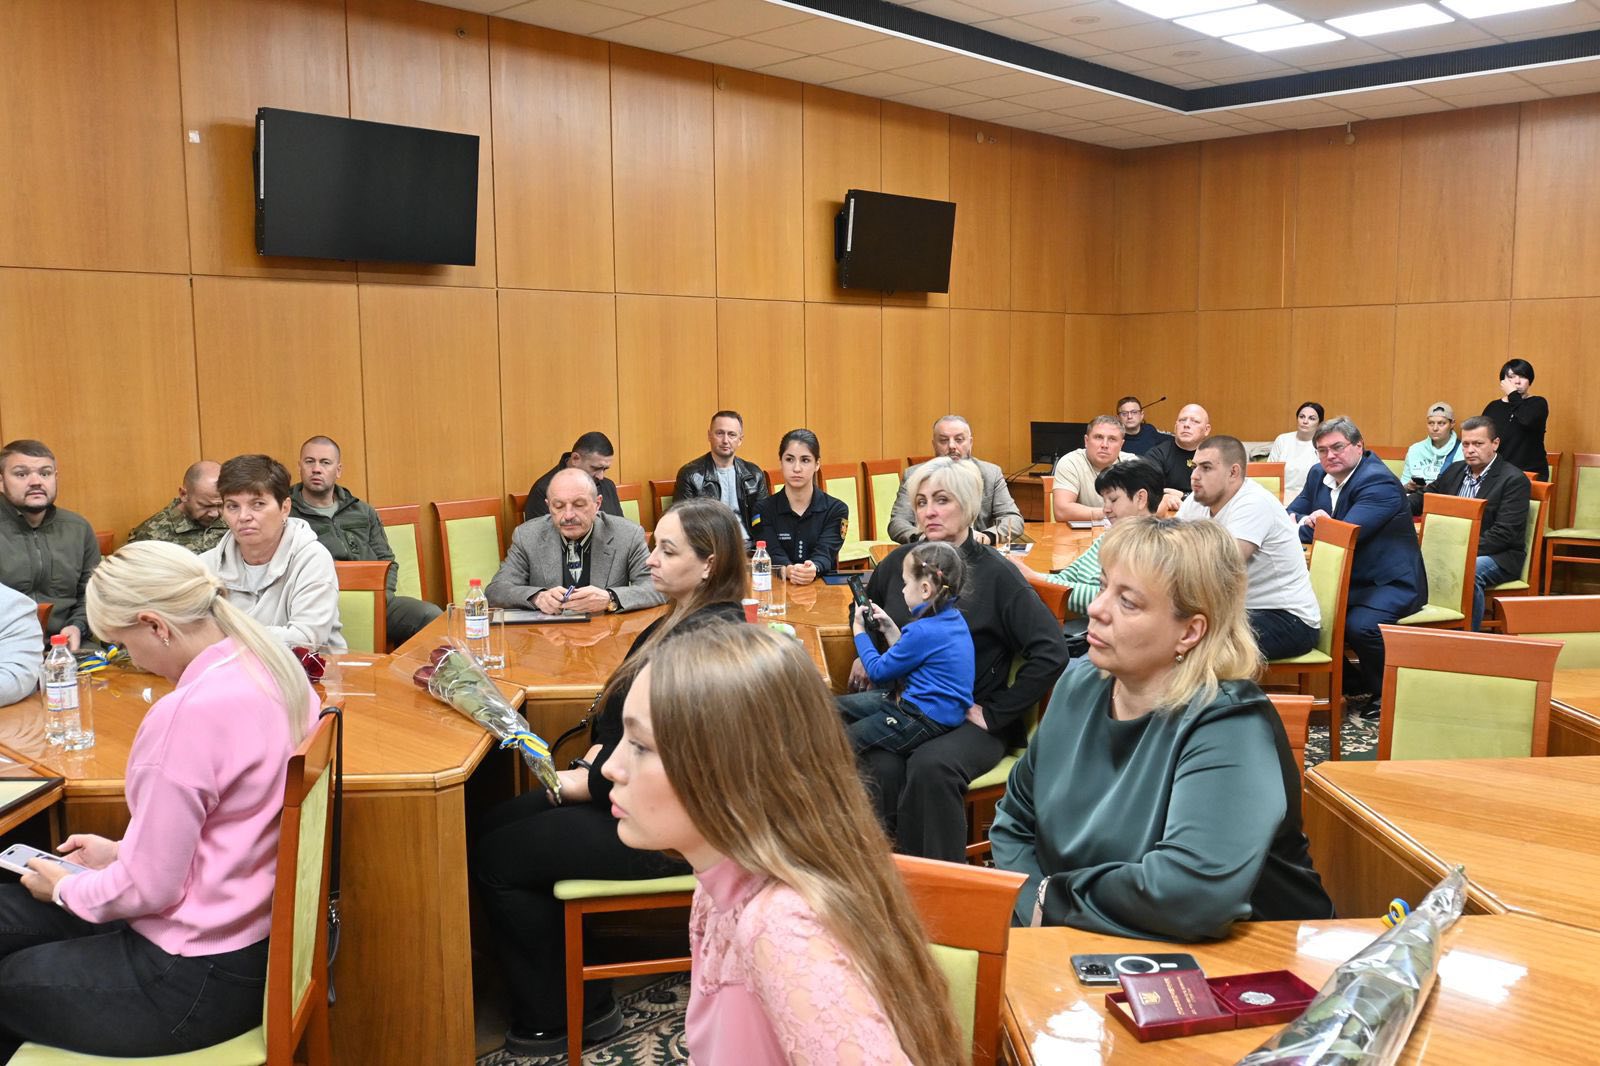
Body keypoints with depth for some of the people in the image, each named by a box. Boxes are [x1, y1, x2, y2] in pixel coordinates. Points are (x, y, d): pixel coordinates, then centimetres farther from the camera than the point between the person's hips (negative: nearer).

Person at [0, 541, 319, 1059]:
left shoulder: (189, 713, -29)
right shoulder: (271, 667, -2)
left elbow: (147, 888, -20)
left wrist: (65, 888, -1)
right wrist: (124, 852, 14)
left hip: (198, 977, -8)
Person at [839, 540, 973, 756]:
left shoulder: (924, 631, -26)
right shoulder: (953, 617, 3)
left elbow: (877, 671, -12)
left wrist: (859, 630, 2)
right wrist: (890, 630, 4)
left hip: (927, 720, -10)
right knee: (834, 707, 10)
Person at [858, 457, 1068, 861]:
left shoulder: (996, 573, -6)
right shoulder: (900, 561, 10)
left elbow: (1052, 652, -13)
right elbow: (867, 606, 34)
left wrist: (995, 713, -12)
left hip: (968, 720, -3)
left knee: (931, 767, -35)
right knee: (880, 769, -30)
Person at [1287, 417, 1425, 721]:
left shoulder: (1378, 482, -19)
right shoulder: (1319, 475, 7)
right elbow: (1291, 514, 8)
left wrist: (1298, 526, -17)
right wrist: (1307, 520, -17)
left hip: (1390, 583, -8)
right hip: (1350, 579, 9)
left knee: (1359, 625, -33)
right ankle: (1352, 684, 11)